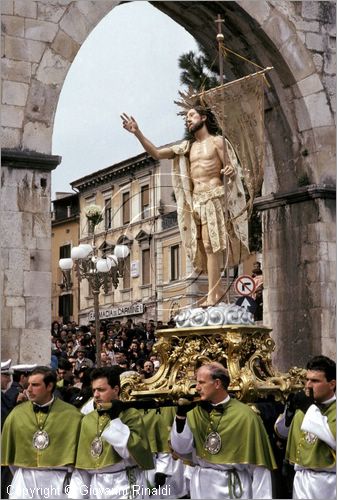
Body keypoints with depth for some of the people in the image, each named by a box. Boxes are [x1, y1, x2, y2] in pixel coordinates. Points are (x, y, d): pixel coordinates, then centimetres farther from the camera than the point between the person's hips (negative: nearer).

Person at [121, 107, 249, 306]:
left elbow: (234, 169, -1)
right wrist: (138, 133, 3)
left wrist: (230, 171, -27)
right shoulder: (188, 147, 20)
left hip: (214, 196, -6)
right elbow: (157, 154, 13)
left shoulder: (217, 141, 4)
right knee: (204, 246, 2)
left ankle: (213, 294, -17)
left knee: (211, 244, -14)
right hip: (195, 200, 6)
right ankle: (218, 289, 7)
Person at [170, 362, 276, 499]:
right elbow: (181, 448, -3)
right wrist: (181, 415, -14)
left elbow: (258, 465, -11)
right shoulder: (196, 413, 3)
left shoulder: (244, 415, -11)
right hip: (201, 487, 4)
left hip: (233, 487, -4)